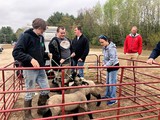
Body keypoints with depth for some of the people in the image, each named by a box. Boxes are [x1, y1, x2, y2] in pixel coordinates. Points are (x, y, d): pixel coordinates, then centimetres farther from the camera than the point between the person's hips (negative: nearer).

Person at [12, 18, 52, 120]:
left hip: (41, 69, 7)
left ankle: (41, 109, 32)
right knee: (30, 93, 5)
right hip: (30, 70, -7)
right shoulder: (26, 36, -14)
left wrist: (47, 54, -1)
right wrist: (30, 59, -31)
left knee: (46, 89, 11)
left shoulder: (41, 37, 9)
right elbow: (16, 52, -21)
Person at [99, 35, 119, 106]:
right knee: (107, 82, 18)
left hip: (114, 66, -9)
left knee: (112, 82, -6)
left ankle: (113, 99, 4)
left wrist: (105, 65, -28)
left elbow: (112, 60, -27)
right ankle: (108, 95, 34)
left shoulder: (111, 48, -24)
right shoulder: (104, 47, 3)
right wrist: (103, 62, -1)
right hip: (109, 66, 9)